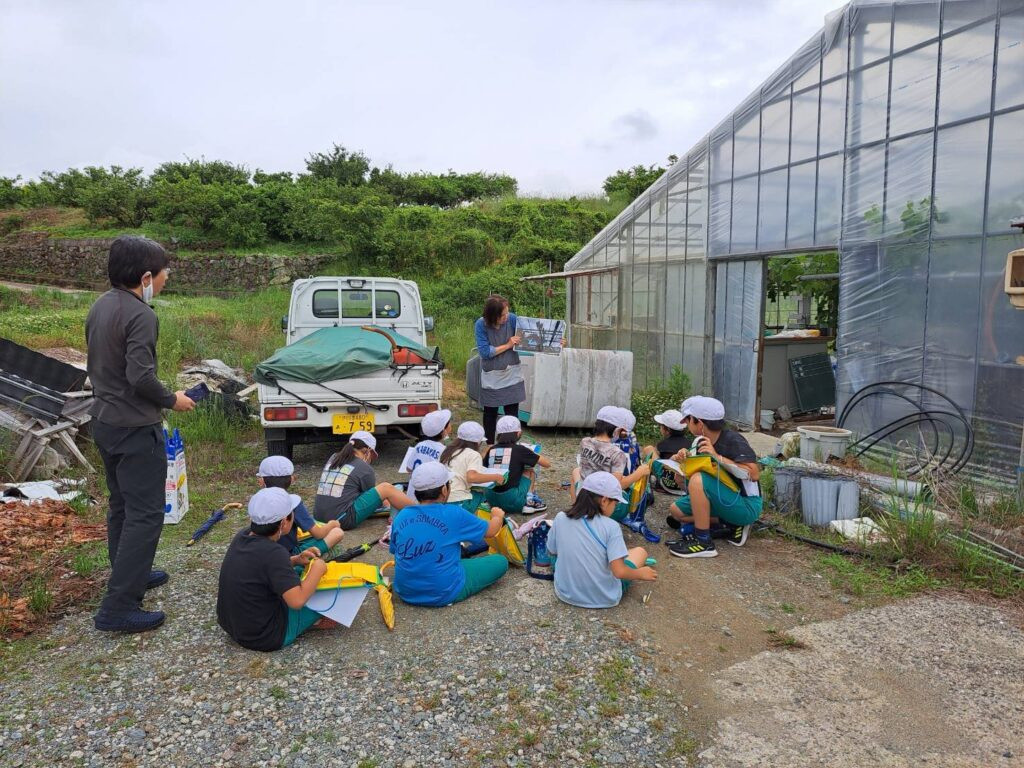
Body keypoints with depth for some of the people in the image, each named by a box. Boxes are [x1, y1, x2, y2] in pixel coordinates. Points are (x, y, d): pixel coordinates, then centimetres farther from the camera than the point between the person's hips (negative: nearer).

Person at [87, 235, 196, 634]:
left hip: (104, 422, 10)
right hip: (135, 429, -10)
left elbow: (96, 364, 14)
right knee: (145, 514, -4)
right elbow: (141, 376, -27)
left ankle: (129, 575, 36)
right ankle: (118, 607, -2)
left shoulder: (100, 306, 7)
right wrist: (171, 399, -10)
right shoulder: (140, 315, -21)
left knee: (121, 505, 21)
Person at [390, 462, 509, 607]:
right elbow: (491, 530, 0)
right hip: (442, 595, -5)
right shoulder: (454, 514, -15)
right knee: (501, 562, 8)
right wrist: (498, 516, 24)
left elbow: (394, 551, 12)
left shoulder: (401, 516, -3)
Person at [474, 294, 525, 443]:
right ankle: (490, 446, 29)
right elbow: (484, 352, -20)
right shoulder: (481, 325, -16)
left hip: (512, 375, 1)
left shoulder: (512, 319, -11)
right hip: (491, 378, -1)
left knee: (512, 414, 3)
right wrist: (508, 345, -19)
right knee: (490, 413, 14)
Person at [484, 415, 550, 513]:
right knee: (529, 471, 16)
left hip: (490, 498, 5)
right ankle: (529, 502, 8)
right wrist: (533, 453, 21)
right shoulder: (519, 449, -3)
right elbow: (547, 463, 1)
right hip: (511, 500, -5)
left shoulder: (492, 450, 7)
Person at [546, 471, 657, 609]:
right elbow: (619, 572, -21)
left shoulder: (560, 518, -8)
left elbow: (551, 552, 6)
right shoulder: (610, 527, -19)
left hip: (566, 593, 3)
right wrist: (641, 574, -2)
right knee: (640, 551, 16)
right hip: (604, 599, -3)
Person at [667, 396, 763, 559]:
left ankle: (703, 542, -18)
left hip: (747, 506, -9)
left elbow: (754, 474, -32)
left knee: (698, 479, -27)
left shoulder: (733, 440, -19)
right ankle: (732, 524, 2)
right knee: (677, 510, 6)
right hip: (725, 501, 9)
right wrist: (684, 460, -14)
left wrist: (718, 457, -31)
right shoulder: (702, 442, 1)